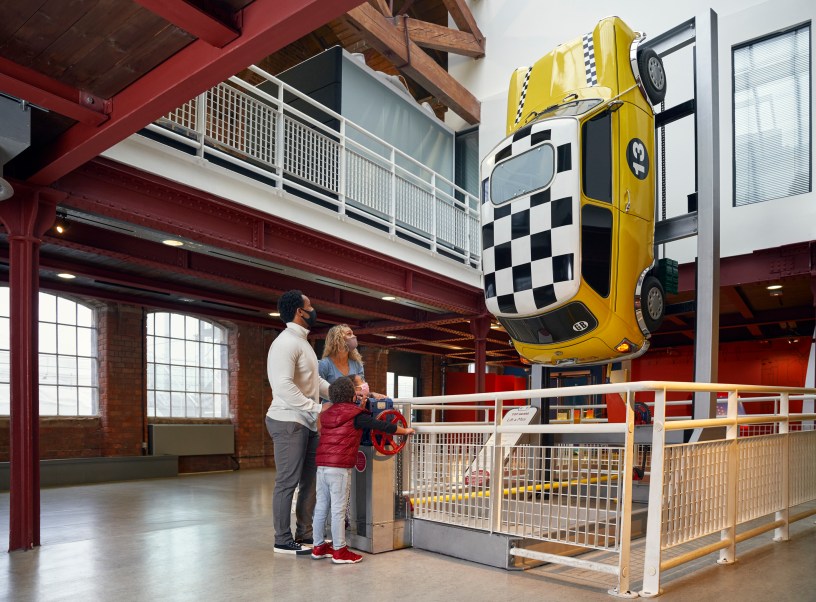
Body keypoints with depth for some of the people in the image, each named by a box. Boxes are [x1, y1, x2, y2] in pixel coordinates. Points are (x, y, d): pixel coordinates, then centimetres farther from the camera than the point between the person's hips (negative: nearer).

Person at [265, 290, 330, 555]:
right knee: (287, 482, -1)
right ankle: (283, 540, 11)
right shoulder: (286, 342, -15)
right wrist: (316, 409, -22)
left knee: (310, 480, 13)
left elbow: (317, 381, 20)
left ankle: (304, 534, 24)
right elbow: (284, 386, -24)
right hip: (289, 421, -10)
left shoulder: (303, 343, 17)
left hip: (307, 423, 10)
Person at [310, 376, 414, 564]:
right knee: (338, 510, -1)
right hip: (340, 468, -7)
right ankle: (339, 551, 6)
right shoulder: (355, 415, -4)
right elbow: (383, 426, -2)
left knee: (321, 508, 13)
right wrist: (405, 431, 13)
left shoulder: (326, 414, 14)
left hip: (321, 466, 7)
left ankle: (319, 547, 23)